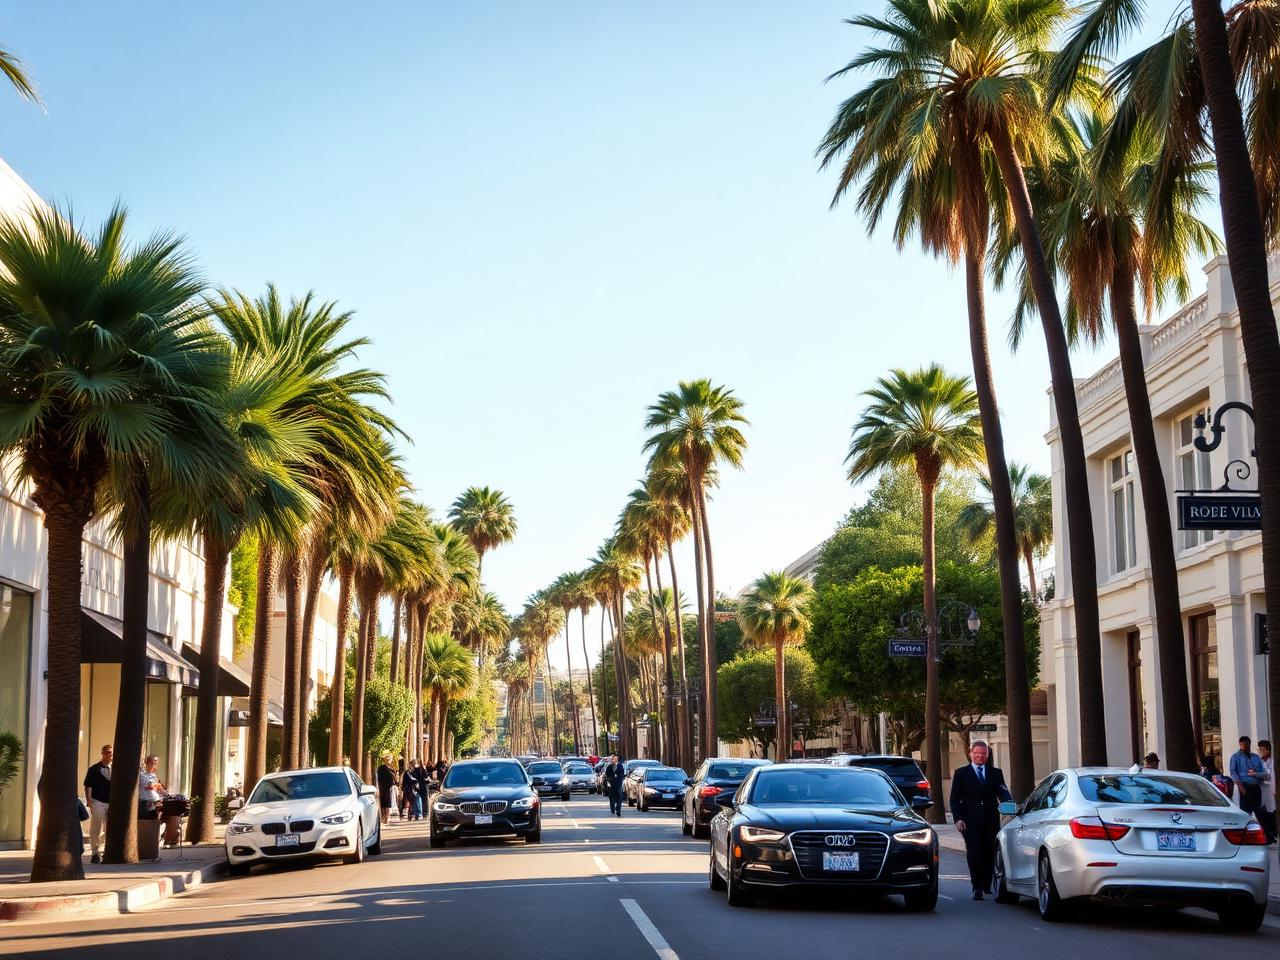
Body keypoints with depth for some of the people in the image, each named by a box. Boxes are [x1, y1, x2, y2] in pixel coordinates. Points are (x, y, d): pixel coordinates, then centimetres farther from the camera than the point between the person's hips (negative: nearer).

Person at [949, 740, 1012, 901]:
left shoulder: (996, 773, 14)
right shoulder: (961, 773, 8)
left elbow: (1002, 792, 3)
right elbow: (954, 799, 6)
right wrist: (958, 818, -7)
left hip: (991, 821, 2)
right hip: (970, 822, -2)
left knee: (990, 854, 5)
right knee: (974, 854, -8)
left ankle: (987, 885, 19)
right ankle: (977, 888, -7)